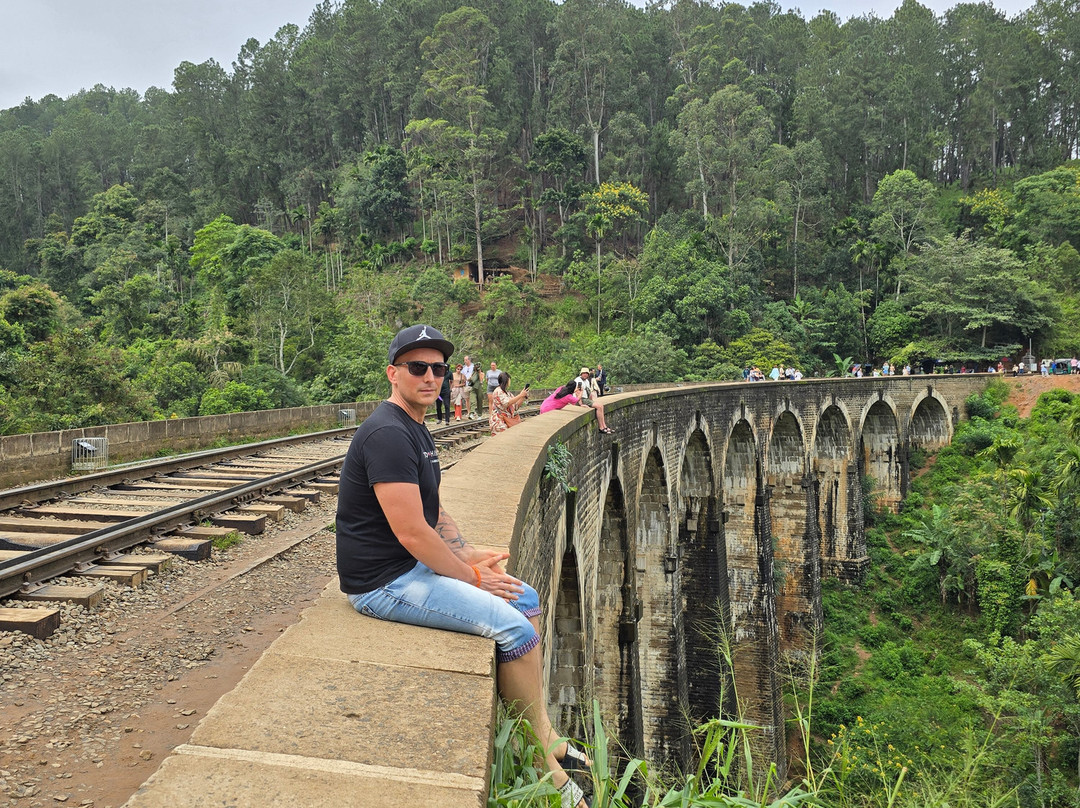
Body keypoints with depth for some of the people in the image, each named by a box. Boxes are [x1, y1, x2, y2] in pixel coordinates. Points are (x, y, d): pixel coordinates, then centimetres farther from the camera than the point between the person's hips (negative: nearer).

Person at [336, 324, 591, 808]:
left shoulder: (415, 430, 12)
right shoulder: (388, 434, -22)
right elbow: (412, 534, -25)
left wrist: (468, 556, 4)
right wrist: (470, 577, -13)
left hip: (417, 564, 11)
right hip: (383, 583, -11)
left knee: (525, 600, 11)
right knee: (515, 628, -15)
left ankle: (546, 734, 16)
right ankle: (545, 764, 3)